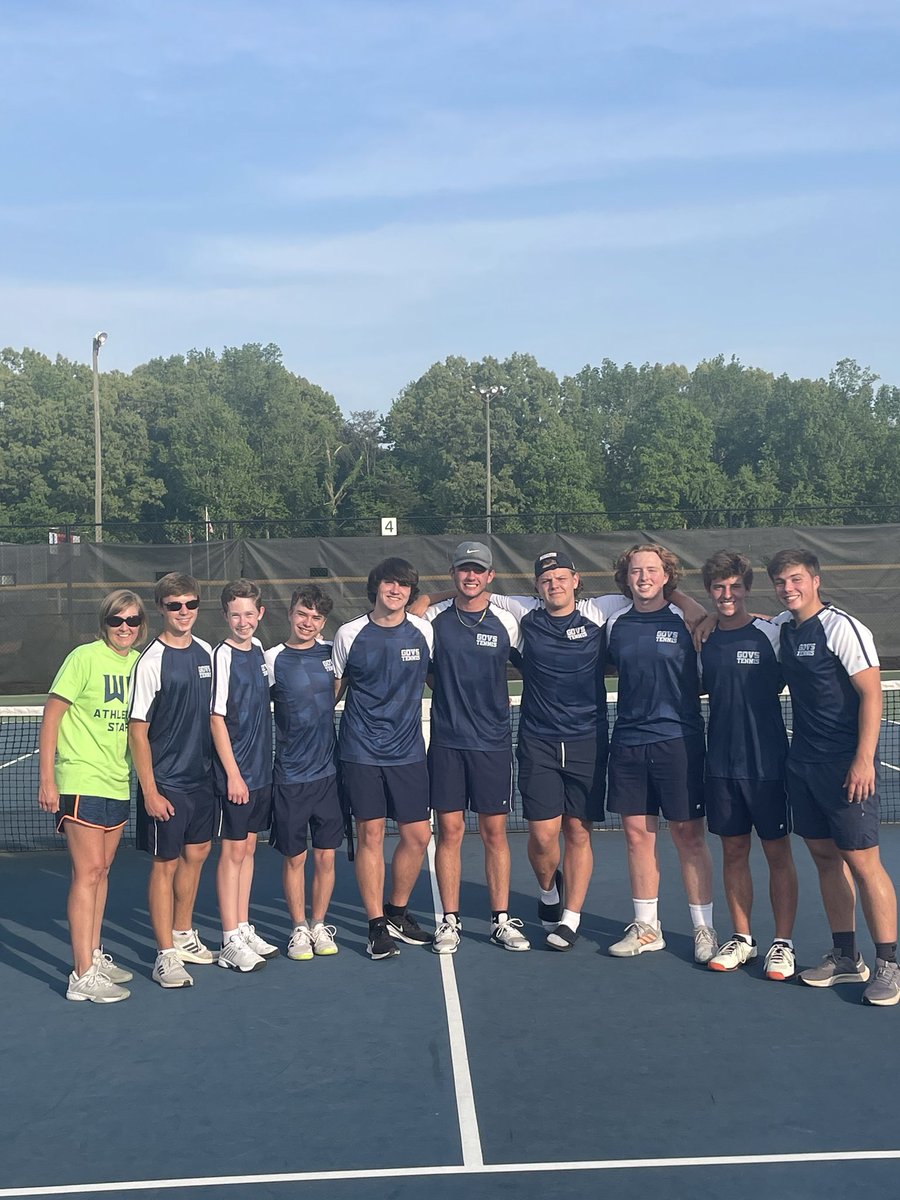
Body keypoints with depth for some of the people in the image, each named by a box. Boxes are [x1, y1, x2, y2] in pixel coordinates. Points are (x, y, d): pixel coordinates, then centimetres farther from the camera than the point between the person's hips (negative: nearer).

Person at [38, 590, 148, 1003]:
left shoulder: (140, 663, 7)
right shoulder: (84, 658, -10)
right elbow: (51, 718, -9)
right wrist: (47, 779, -13)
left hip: (119, 783, 6)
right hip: (80, 781, -6)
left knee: (101, 870, 14)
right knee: (87, 872, -7)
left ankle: (94, 956, 25)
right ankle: (83, 976, -3)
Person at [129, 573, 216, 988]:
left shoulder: (206, 652, 4)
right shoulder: (151, 662, -15)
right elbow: (138, 731, -14)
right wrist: (150, 791, -16)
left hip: (202, 775, 7)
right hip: (167, 783, -7)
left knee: (196, 854, 16)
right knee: (166, 863, 1)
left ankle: (183, 936, 33)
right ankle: (166, 956, 11)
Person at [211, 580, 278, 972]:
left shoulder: (258, 648, 9)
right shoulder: (223, 655, -13)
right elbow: (216, 718, -15)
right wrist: (233, 774, -16)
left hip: (261, 769, 7)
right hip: (236, 772, -7)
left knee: (248, 848, 14)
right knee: (233, 852, -1)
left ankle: (244, 929, 23)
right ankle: (231, 943, 6)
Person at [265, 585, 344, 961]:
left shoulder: (330, 651, 3)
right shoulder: (273, 660, -8)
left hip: (328, 771, 3)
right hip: (290, 777, -3)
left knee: (325, 856, 8)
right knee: (294, 857, 7)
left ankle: (319, 925, 24)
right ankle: (299, 929, 22)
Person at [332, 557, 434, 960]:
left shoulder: (423, 632, 2)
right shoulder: (349, 634, -2)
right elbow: (334, 688, 8)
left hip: (408, 749, 3)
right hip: (361, 750, -2)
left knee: (418, 835, 4)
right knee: (370, 835, 0)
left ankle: (397, 912, 25)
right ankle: (377, 926, 12)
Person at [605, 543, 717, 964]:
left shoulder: (686, 621, -2)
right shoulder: (615, 624, 8)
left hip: (678, 740, -3)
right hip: (628, 741, 4)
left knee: (689, 836, 2)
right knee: (637, 835, 8)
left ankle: (704, 928, 14)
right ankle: (646, 928, 20)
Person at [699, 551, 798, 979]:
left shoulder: (770, 634, -5)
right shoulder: (705, 642, 7)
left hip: (767, 763, -4)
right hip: (721, 764, 4)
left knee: (778, 852, 3)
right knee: (733, 851, 11)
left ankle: (783, 944, 13)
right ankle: (741, 939, 22)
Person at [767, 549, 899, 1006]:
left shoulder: (842, 627, -11)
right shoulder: (783, 627, 10)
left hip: (846, 765, -7)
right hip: (803, 763, 7)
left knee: (862, 862, -5)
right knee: (825, 858, 12)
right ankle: (845, 957, 22)